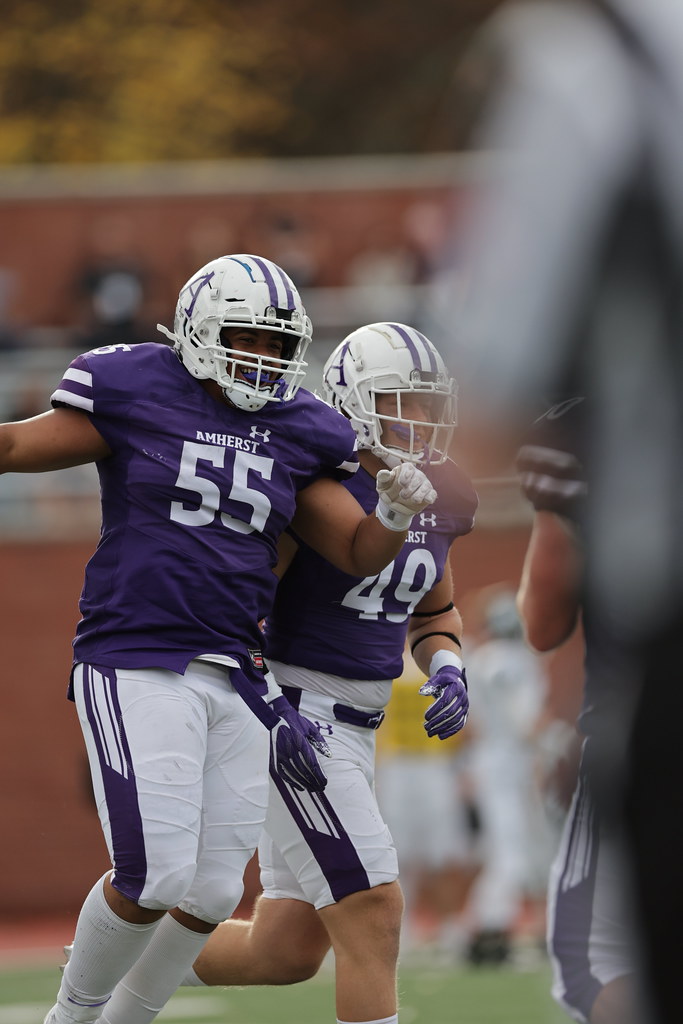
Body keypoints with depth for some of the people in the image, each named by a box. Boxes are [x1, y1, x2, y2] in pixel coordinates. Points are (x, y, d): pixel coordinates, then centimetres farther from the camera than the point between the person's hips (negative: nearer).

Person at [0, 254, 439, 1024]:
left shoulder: (295, 436, 11)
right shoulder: (135, 397, -2)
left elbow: (360, 552, 10)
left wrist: (397, 512, -10)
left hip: (231, 674, 6)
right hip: (135, 665, -6)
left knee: (213, 893, 7)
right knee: (155, 878, -15)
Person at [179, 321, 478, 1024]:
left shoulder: (435, 501, 7)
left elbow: (434, 612, 21)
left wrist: (446, 670, 0)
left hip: (352, 728, 8)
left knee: (286, 952, 11)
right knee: (372, 916, -14)